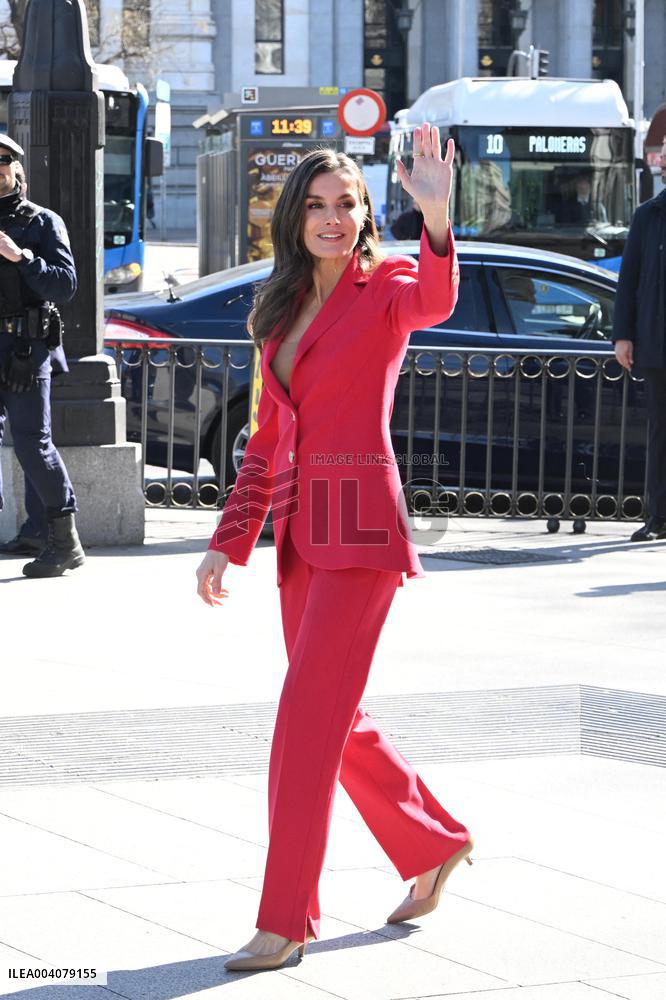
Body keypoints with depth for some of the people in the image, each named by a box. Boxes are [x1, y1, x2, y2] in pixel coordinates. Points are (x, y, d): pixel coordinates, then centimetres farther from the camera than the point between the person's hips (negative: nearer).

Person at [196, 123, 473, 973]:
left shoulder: (385, 288, -4)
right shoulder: (283, 313, 15)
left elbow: (436, 301, -30)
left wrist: (436, 219, -48)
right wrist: (229, 544, 12)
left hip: (360, 521, -8)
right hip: (300, 531, 8)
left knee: (309, 719, -9)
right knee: (333, 719, 15)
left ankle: (285, 920, -4)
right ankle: (435, 843, 35)